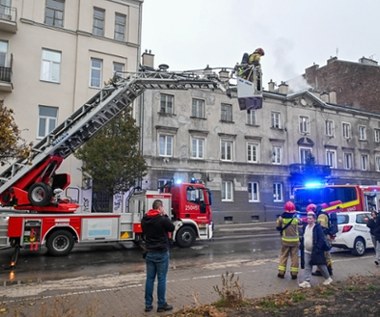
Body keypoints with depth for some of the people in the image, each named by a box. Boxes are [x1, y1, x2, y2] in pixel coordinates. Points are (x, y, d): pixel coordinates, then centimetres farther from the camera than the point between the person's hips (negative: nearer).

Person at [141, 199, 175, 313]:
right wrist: (165, 216, 0)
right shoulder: (162, 219, -19)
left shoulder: (144, 220, 2)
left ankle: (148, 304, 19)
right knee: (161, 279, 5)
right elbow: (172, 228, -1)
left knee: (149, 278, 12)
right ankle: (161, 305, 14)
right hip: (161, 253, -6)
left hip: (149, 252, 6)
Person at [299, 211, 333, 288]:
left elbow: (321, 239, -17)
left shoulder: (318, 227, -14)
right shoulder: (306, 227, 9)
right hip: (307, 251, 7)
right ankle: (306, 281, 5)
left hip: (315, 252, -7)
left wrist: (317, 248, -21)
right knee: (307, 266, 4)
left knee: (321, 266, 10)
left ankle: (328, 278, 31)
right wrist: (303, 246, 12)